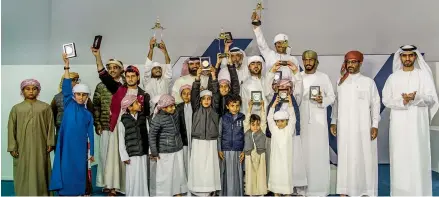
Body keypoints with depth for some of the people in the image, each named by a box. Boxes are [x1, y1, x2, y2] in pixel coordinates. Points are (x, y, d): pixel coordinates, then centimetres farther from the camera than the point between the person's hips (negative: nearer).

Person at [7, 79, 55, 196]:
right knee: (24, 173, 3)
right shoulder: (16, 108, 6)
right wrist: (12, 147, -2)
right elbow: (11, 128, 4)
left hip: (40, 147, 0)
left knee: (40, 172, 3)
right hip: (23, 147, 1)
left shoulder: (45, 107, 4)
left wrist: (50, 143, -3)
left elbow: (50, 126, 3)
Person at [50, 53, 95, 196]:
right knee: (66, 171, 1)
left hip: (80, 148, 2)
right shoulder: (69, 105, 2)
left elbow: (90, 134, 9)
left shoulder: (88, 114, 8)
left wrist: (92, 153, 7)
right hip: (67, 146, -2)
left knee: (80, 172, 7)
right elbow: (66, 88, -9)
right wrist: (67, 66, -17)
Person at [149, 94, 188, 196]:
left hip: (178, 150, 6)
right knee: (165, 175, 4)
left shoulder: (175, 114, 0)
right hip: (165, 152, -6)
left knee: (179, 172, 15)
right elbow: (152, 136, -14)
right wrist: (154, 153, -11)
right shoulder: (157, 119, -18)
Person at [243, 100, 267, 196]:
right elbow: (246, 119, -2)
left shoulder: (262, 131, 3)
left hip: (260, 156, 0)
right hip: (250, 156, 0)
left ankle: (261, 192, 15)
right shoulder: (247, 132, 3)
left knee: (261, 174, 5)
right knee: (250, 175, 7)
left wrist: (262, 107, -2)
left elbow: (264, 120, -1)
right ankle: (251, 193, 17)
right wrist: (250, 107, -4)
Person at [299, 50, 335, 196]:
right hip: (302, 120, 2)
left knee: (319, 152, -1)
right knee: (303, 152, 3)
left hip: (318, 120, -1)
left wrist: (322, 100, -16)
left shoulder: (324, 77, 3)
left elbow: (332, 97, 3)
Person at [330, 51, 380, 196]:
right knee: (345, 158, 4)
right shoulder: (340, 82, 9)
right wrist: (334, 122, 9)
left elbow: (375, 104, 1)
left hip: (363, 127, -2)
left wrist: (375, 125, -5)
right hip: (344, 127, 2)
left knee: (364, 157, 1)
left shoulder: (368, 82, 1)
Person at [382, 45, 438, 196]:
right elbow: (386, 100, 3)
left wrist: (416, 97, -21)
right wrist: (402, 102, -15)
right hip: (398, 123, 1)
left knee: (418, 157, -3)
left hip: (418, 123, -1)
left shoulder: (424, 75, 4)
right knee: (399, 157, 2)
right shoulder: (393, 77, 8)